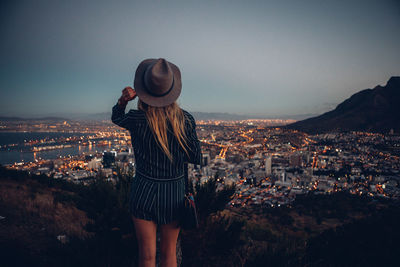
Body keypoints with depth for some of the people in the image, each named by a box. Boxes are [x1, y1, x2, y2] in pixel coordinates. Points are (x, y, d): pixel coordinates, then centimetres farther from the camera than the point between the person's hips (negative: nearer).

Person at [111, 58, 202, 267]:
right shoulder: (186, 120, -12)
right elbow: (196, 159, -3)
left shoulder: (136, 119, -15)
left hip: (144, 192, -1)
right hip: (174, 193, 1)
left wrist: (123, 100, -8)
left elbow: (116, 118, 10)